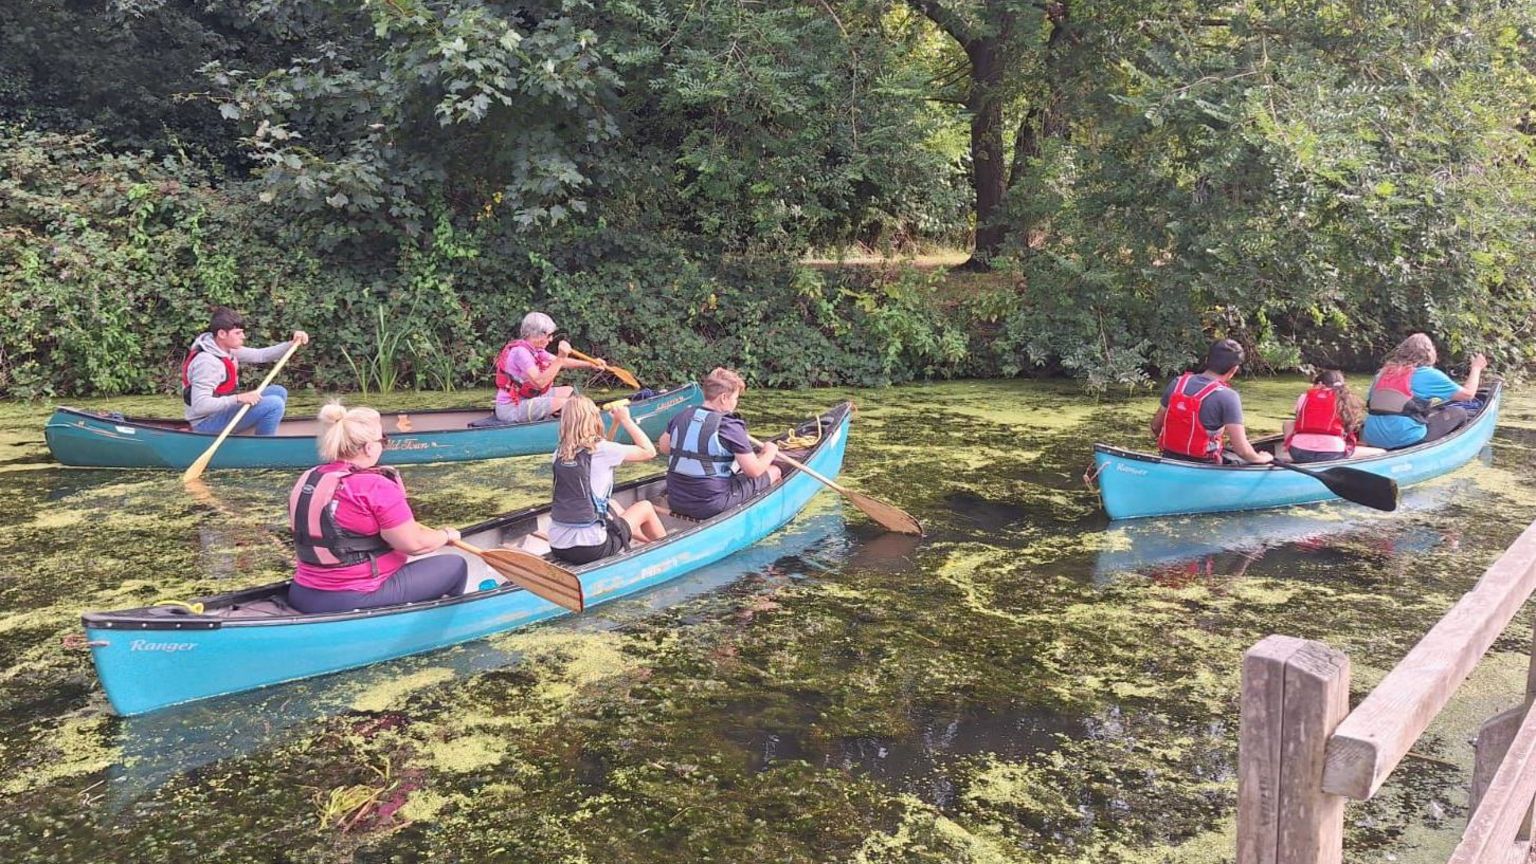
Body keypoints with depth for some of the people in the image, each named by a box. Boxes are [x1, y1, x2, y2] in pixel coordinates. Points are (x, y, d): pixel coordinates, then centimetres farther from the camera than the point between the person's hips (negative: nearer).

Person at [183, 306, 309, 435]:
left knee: (278, 392, 10)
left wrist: (292, 344, -4)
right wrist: (239, 398, -34)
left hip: (222, 411, 10)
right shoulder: (207, 362, -25)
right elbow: (199, 406, -31)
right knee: (274, 404, -22)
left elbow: (260, 355, 8)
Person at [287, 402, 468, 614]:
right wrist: (447, 534, 6)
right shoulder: (376, 487, -19)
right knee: (455, 565, 5)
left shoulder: (307, 479, 5)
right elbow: (415, 544, -15)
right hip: (358, 602, -9)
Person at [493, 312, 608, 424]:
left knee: (568, 391, 14)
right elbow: (539, 383, -31)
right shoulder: (520, 351, -21)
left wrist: (590, 365, 12)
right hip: (511, 408, -11)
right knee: (564, 403, -22)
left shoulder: (534, 349, 9)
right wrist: (560, 358, -31)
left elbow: (561, 362, 18)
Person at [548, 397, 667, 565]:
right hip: (590, 549, -6)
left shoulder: (559, 453, 3)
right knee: (645, 507, 19)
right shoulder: (602, 450, -13)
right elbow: (649, 451, 0)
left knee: (613, 506, 34)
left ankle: (652, 541, 50)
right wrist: (625, 420, 7)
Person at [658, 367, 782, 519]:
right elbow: (754, 471, -13)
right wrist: (770, 452, 7)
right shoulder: (730, 427, -16)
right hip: (711, 508, -7)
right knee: (774, 471, 10)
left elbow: (663, 447, 15)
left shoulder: (681, 417, 1)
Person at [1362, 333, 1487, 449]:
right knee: (1459, 413, 14)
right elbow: (1468, 393, 9)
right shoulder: (1429, 374, 1)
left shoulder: (1383, 372, 14)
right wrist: (1476, 368, 27)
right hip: (1406, 441, -5)